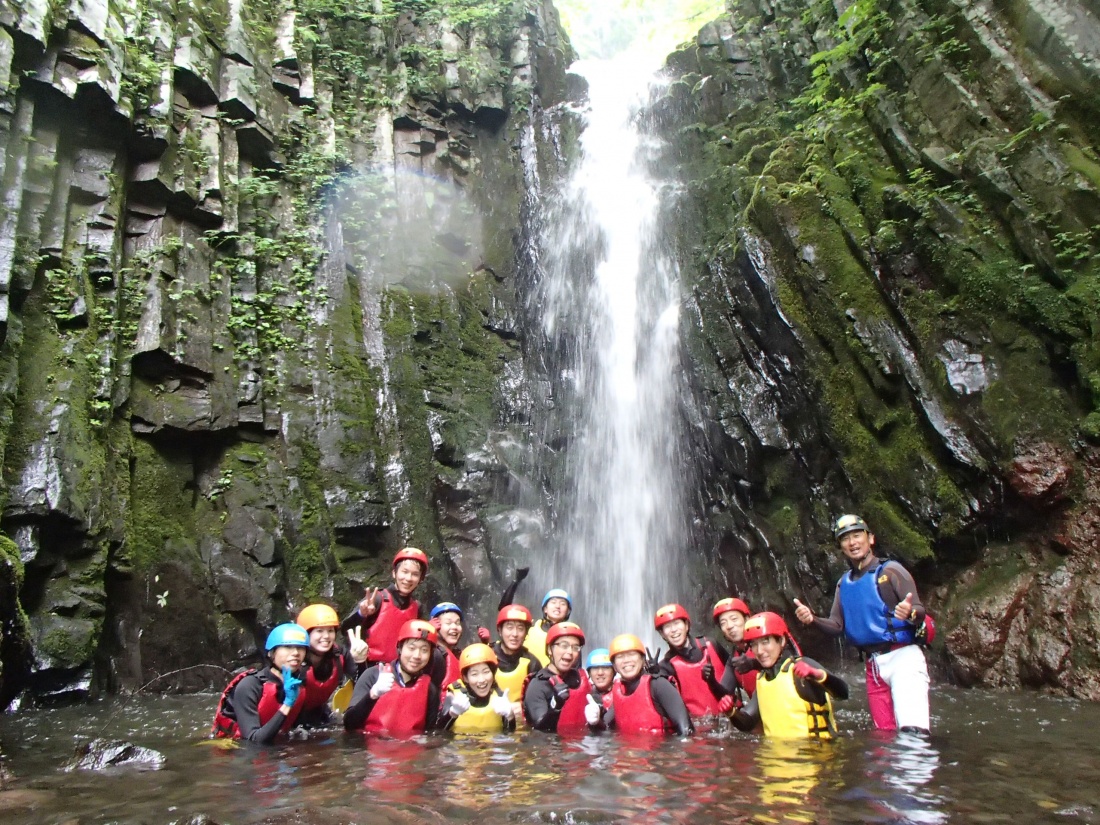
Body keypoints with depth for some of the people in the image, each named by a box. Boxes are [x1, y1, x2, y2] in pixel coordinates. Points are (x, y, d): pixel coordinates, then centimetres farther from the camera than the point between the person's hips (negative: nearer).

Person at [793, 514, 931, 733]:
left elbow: (920, 611, -11)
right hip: (873, 665, 6)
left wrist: (910, 613, -34)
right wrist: (812, 619, -9)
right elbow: (837, 626, 11)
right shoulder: (844, 583, 13)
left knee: (913, 731, -21)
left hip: (903, 657, -6)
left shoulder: (890, 570, -4)